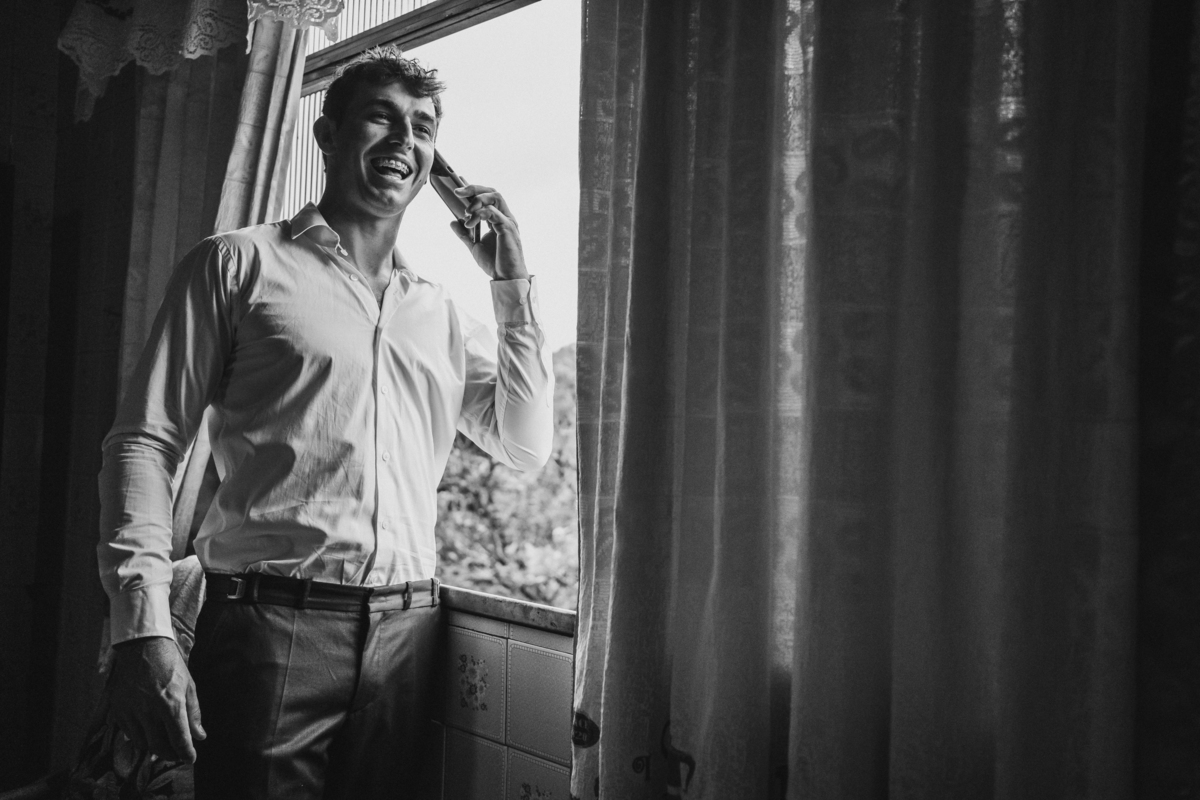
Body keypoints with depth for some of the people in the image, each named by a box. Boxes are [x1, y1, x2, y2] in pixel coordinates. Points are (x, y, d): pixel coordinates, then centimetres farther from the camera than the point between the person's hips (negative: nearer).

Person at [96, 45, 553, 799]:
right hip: (271, 622, -3)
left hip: (407, 630, 4)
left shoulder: (440, 311, 15)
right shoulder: (240, 263, 3)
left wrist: (513, 284, 7)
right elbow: (145, 442, -1)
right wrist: (143, 627, -12)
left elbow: (527, 444, 12)